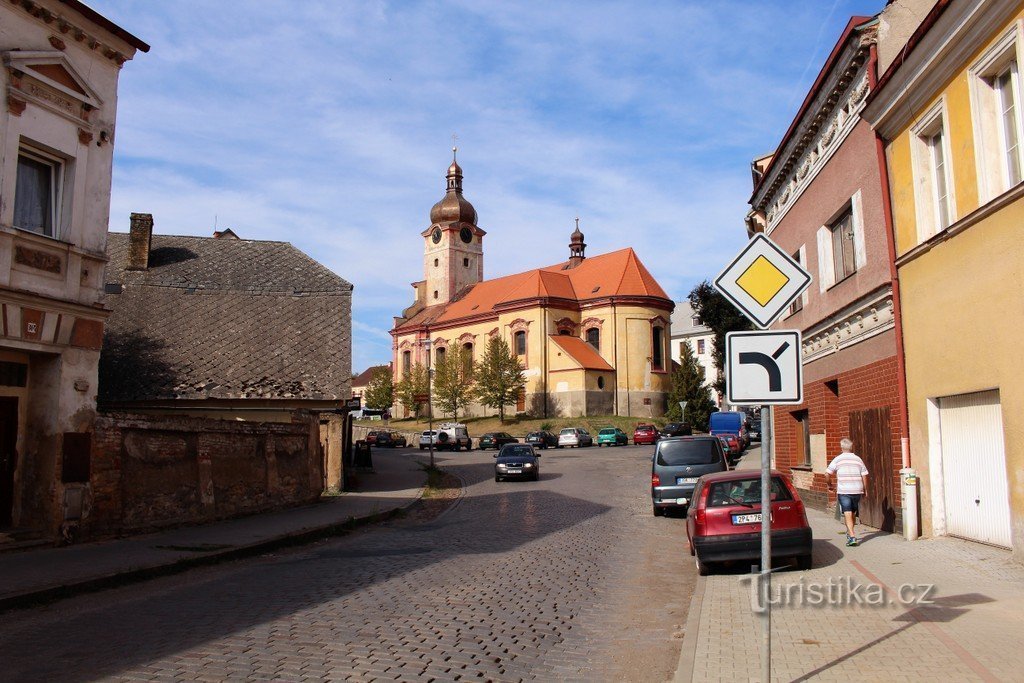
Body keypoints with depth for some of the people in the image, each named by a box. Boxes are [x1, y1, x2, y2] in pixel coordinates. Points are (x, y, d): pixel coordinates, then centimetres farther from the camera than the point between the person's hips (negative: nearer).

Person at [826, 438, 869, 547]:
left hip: (843, 491, -3)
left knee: (848, 514, -5)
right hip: (857, 491, 3)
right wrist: (865, 490, 14)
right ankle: (849, 533, 34)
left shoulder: (838, 459, -2)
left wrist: (830, 484, 10)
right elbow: (864, 475, 4)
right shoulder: (858, 459, 6)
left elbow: (827, 473, -6)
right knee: (852, 513, 18)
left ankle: (852, 537, -16)